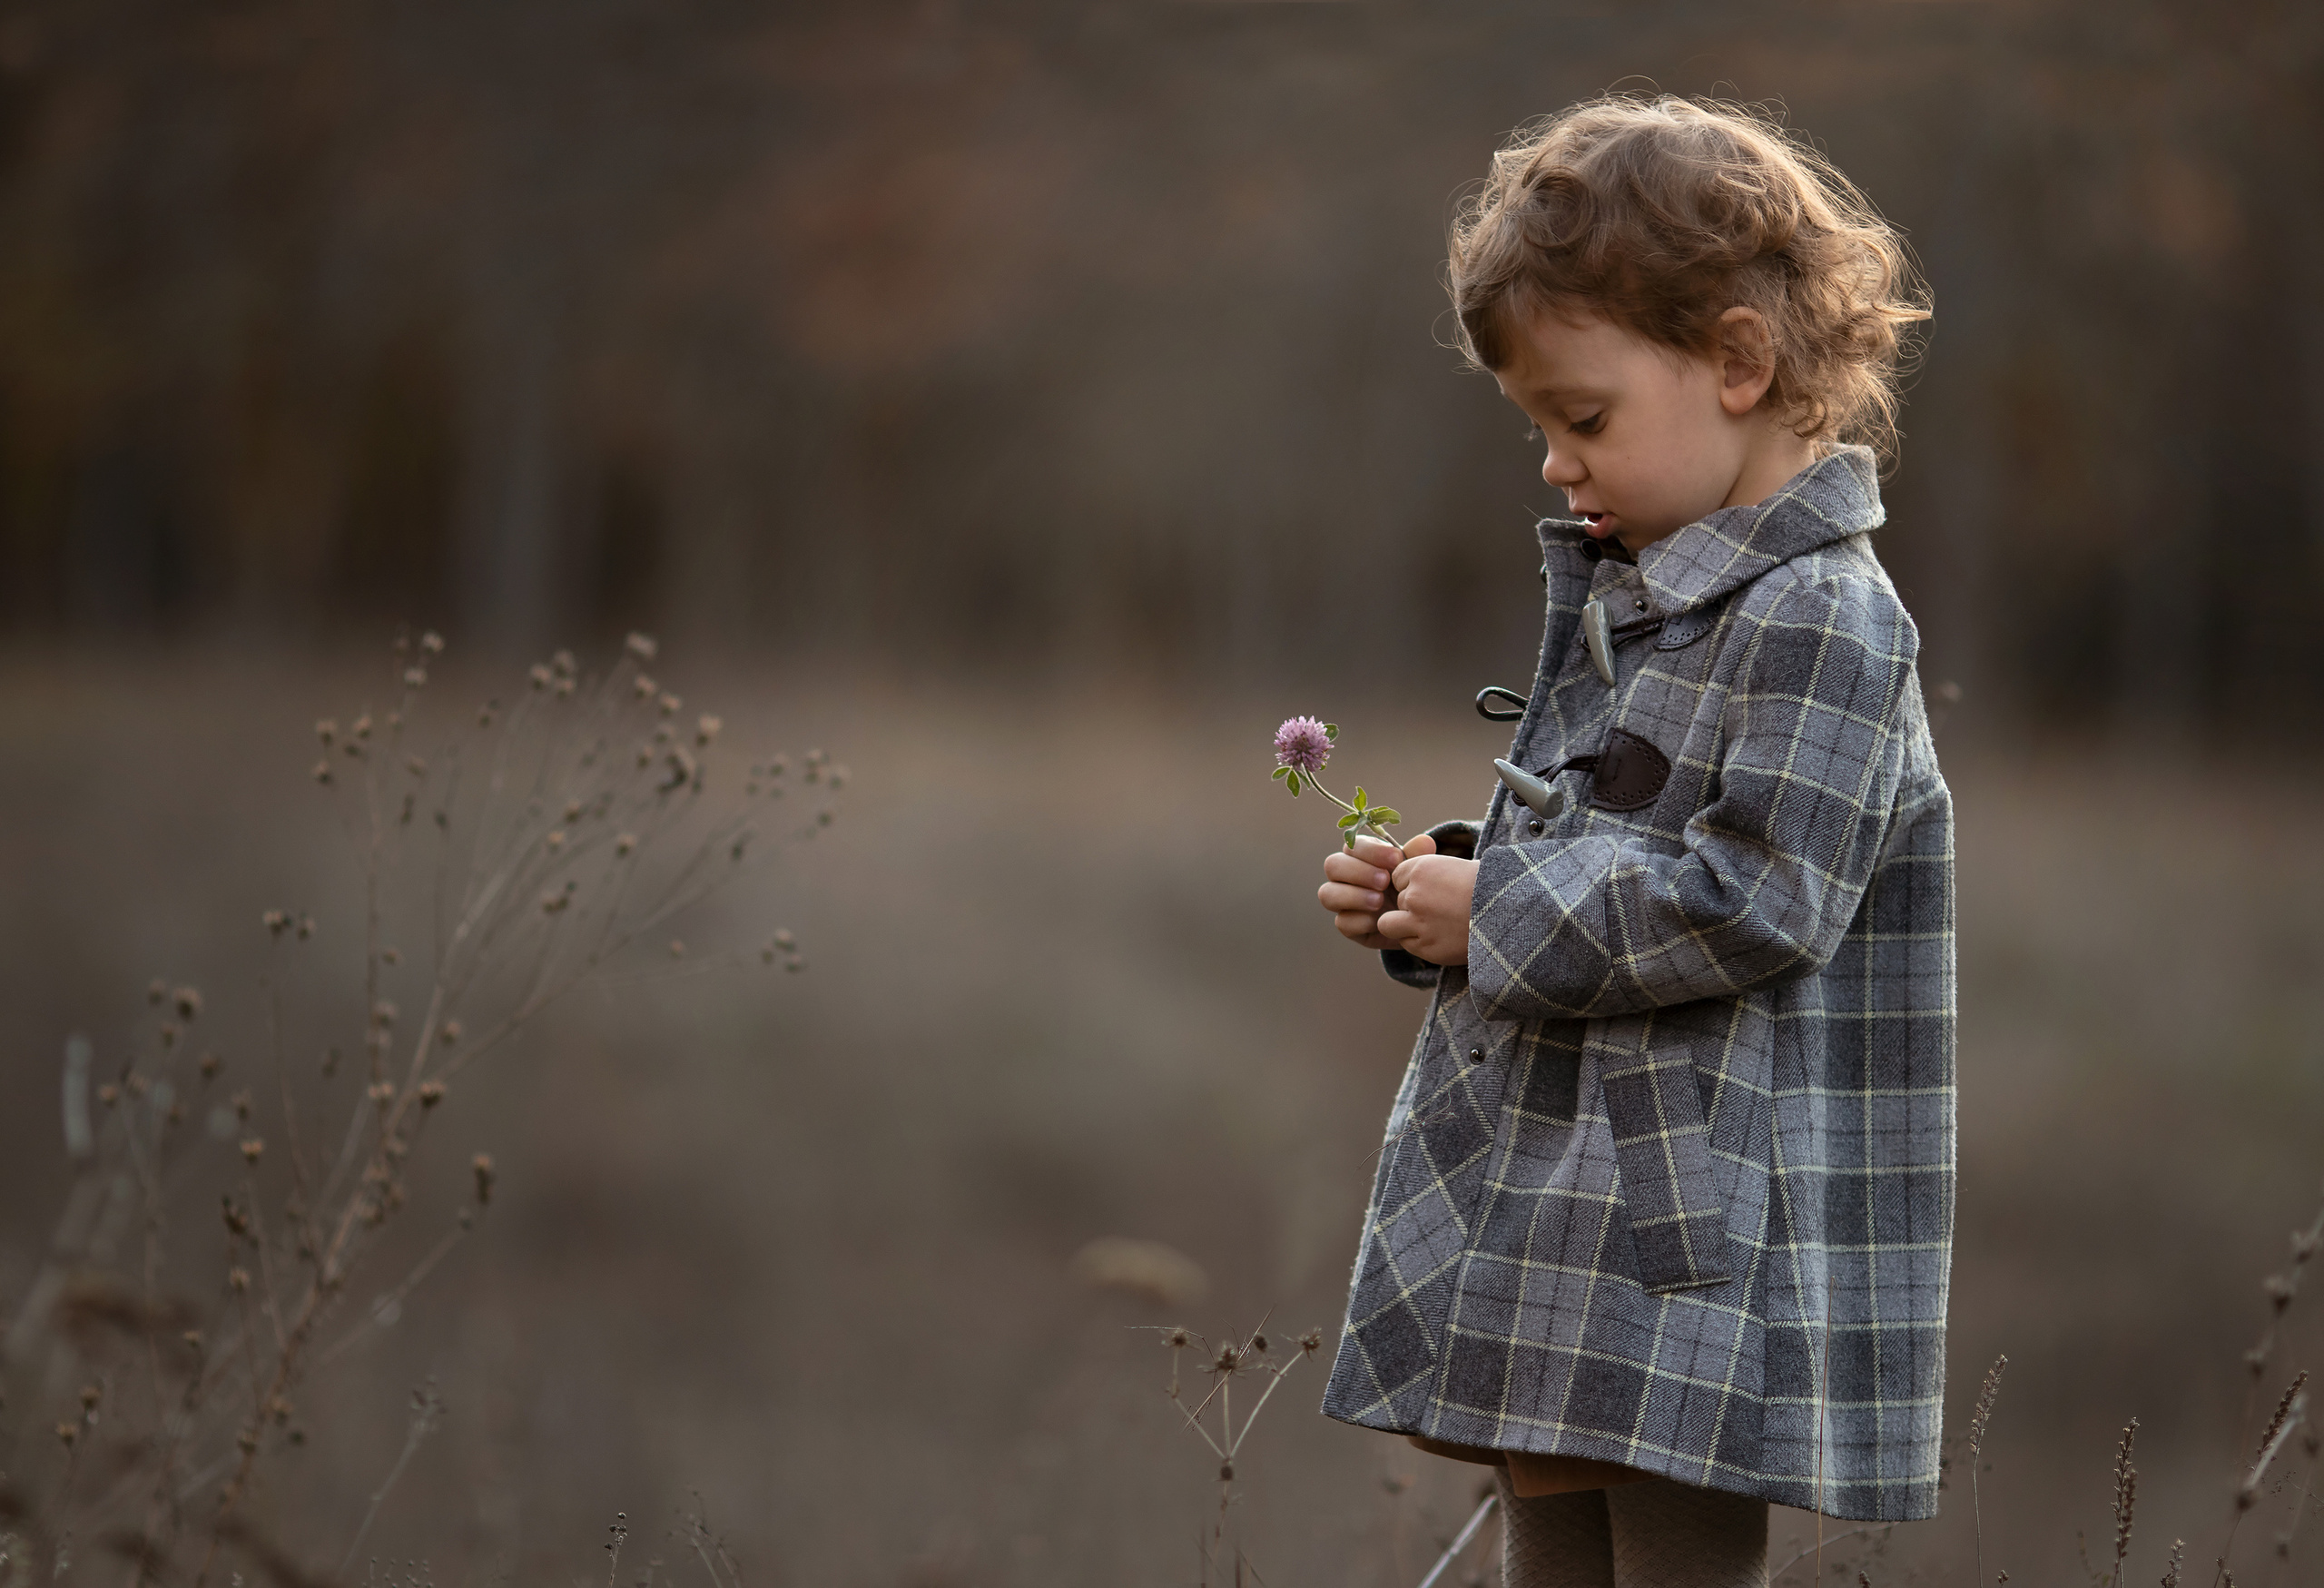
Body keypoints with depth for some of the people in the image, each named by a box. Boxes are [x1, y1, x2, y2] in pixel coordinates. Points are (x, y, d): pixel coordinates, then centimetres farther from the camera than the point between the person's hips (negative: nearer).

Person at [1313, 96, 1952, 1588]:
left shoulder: (1820, 618, -14)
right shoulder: (1625, 599, 16)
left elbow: (1753, 897, -22)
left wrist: (1501, 918, -15)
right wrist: (1443, 886, 7)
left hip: (1700, 1244, -9)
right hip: (1554, 1232, 9)